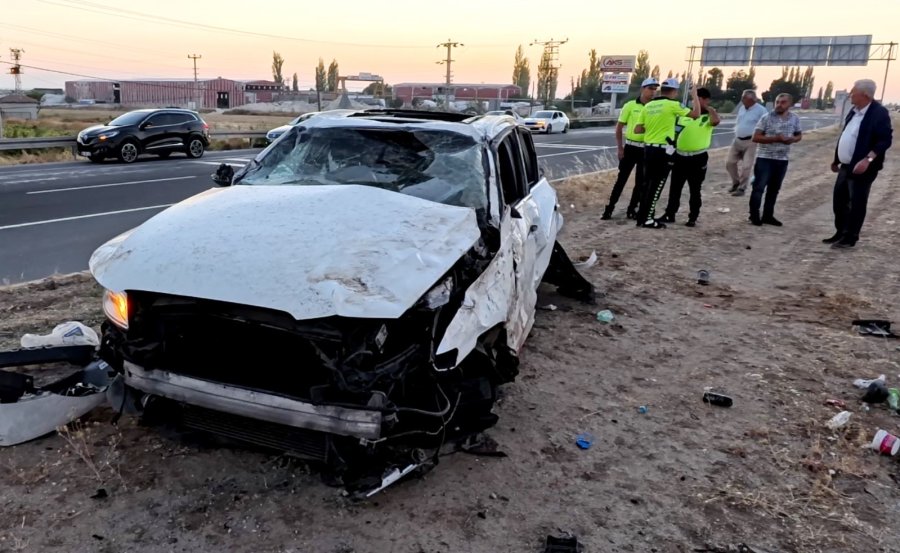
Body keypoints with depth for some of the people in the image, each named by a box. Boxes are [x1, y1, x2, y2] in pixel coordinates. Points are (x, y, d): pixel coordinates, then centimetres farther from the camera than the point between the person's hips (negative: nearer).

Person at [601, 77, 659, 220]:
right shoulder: (630, 105, -3)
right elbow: (619, 128, 0)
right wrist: (620, 148, -6)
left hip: (647, 149, 3)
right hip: (630, 147, -3)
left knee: (641, 182, 7)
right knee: (622, 179, 0)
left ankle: (631, 209, 18)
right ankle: (610, 208, 7)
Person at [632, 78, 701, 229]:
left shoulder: (648, 105, 7)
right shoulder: (672, 104, -9)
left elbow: (637, 129, 5)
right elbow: (696, 114, -5)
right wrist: (695, 96, 8)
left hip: (648, 148, 6)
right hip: (663, 150, -6)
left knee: (648, 183, 13)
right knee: (657, 185, 0)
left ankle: (642, 217, 17)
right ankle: (647, 219, 1)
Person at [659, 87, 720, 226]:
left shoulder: (708, 117, -4)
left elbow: (716, 121, -28)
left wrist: (708, 108, -14)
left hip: (698, 158, -4)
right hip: (680, 156, 4)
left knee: (695, 190, 5)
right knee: (675, 187, 9)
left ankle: (693, 218, 13)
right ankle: (670, 214, 19)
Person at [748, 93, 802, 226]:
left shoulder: (795, 118, 3)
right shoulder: (766, 117, -10)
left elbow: (799, 135, 16)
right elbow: (755, 137, -12)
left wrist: (793, 139, -8)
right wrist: (775, 138, -22)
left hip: (783, 159, 4)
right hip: (765, 158, -4)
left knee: (774, 189, 11)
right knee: (759, 187, -4)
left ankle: (768, 215, 20)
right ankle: (754, 215, 6)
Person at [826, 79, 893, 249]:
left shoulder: (879, 113, -15)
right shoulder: (854, 111, 11)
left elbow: (885, 140, -19)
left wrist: (868, 159, -30)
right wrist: (837, 159, 21)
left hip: (861, 168, -9)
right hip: (845, 166, 9)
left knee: (856, 204, -1)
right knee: (839, 201, 14)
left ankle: (850, 238, 8)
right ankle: (840, 234, 26)